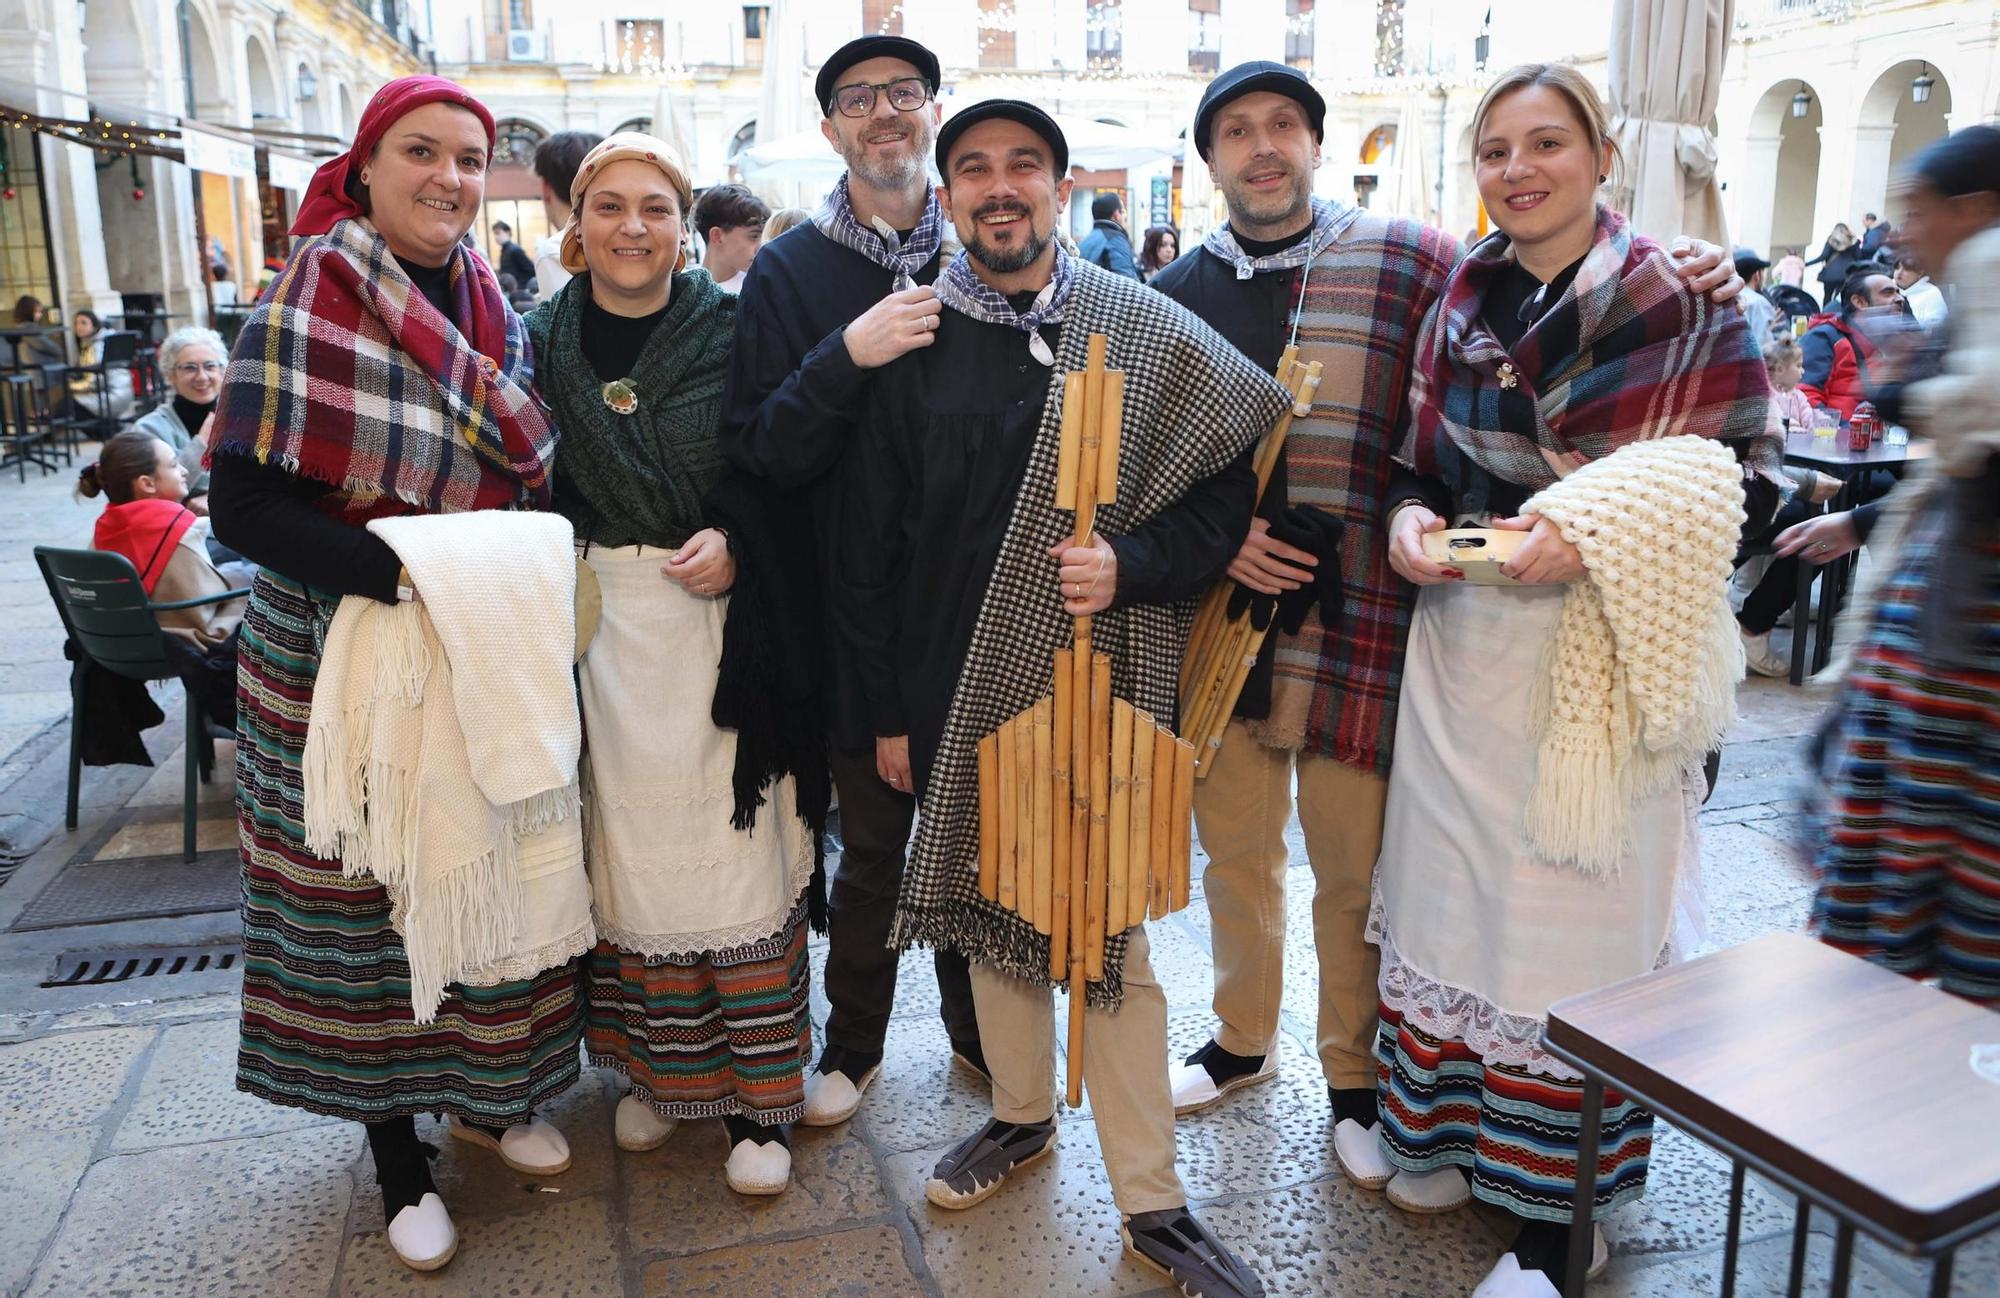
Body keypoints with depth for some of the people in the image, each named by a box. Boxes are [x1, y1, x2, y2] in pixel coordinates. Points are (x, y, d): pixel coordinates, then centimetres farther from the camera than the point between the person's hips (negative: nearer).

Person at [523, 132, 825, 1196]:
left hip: (721, 622, -2)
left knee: (735, 849, -1)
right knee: (628, 849, 8)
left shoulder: (734, 331, -1)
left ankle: (756, 1094, 12)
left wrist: (737, 544, -15)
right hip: (599, 628, 2)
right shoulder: (541, 340, 6)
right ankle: (653, 1065, 26)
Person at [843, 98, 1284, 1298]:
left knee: (1108, 936, 3)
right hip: (960, 689, 3)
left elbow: (1227, 490, 0)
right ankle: (1023, 1113, 40)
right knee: (992, 907, 16)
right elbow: (871, 540, 4)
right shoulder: (914, 344, 3)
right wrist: (889, 710, 3)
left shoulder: (1147, 331, -2)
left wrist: (1130, 563, -18)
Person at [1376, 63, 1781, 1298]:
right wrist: (1409, 518, -7)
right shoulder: (1460, 302, 8)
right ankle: (1450, 1131, 31)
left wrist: (1598, 530, -21)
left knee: (1571, 914, 2)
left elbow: (1751, 482, -5)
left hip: (1603, 652, -4)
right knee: (1449, 885, 11)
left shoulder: (1682, 301, -6)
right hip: (1465, 634, 5)